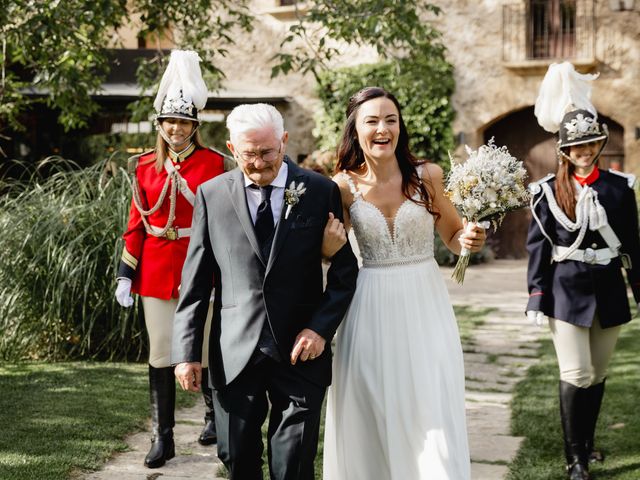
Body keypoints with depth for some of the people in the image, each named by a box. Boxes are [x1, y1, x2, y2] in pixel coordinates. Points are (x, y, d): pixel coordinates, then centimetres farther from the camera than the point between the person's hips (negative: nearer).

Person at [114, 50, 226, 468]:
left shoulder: (213, 162, -3)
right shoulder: (146, 165, 6)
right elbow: (137, 223, 8)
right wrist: (125, 276, 3)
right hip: (157, 269, 2)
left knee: (204, 347, 8)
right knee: (161, 351, 4)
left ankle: (216, 414, 33)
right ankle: (163, 437, 11)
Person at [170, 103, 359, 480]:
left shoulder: (321, 191, 1)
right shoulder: (212, 195, 3)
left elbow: (345, 273, 4)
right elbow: (195, 282, 5)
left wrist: (321, 327, -9)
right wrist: (187, 351, -1)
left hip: (301, 350, -1)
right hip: (235, 354, 1)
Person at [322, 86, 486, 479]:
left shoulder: (428, 176, -3)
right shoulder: (344, 186, -3)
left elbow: (453, 236, 7)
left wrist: (470, 240, -14)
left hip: (425, 307, 0)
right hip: (372, 313, 1)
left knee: (435, 416, -1)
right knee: (373, 419, 9)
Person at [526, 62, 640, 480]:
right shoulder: (548, 191, -3)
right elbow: (538, 246, -3)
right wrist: (536, 297, -7)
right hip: (567, 291, -3)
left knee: (598, 374, 12)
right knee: (577, 376, -5)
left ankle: (587, 443, 29)